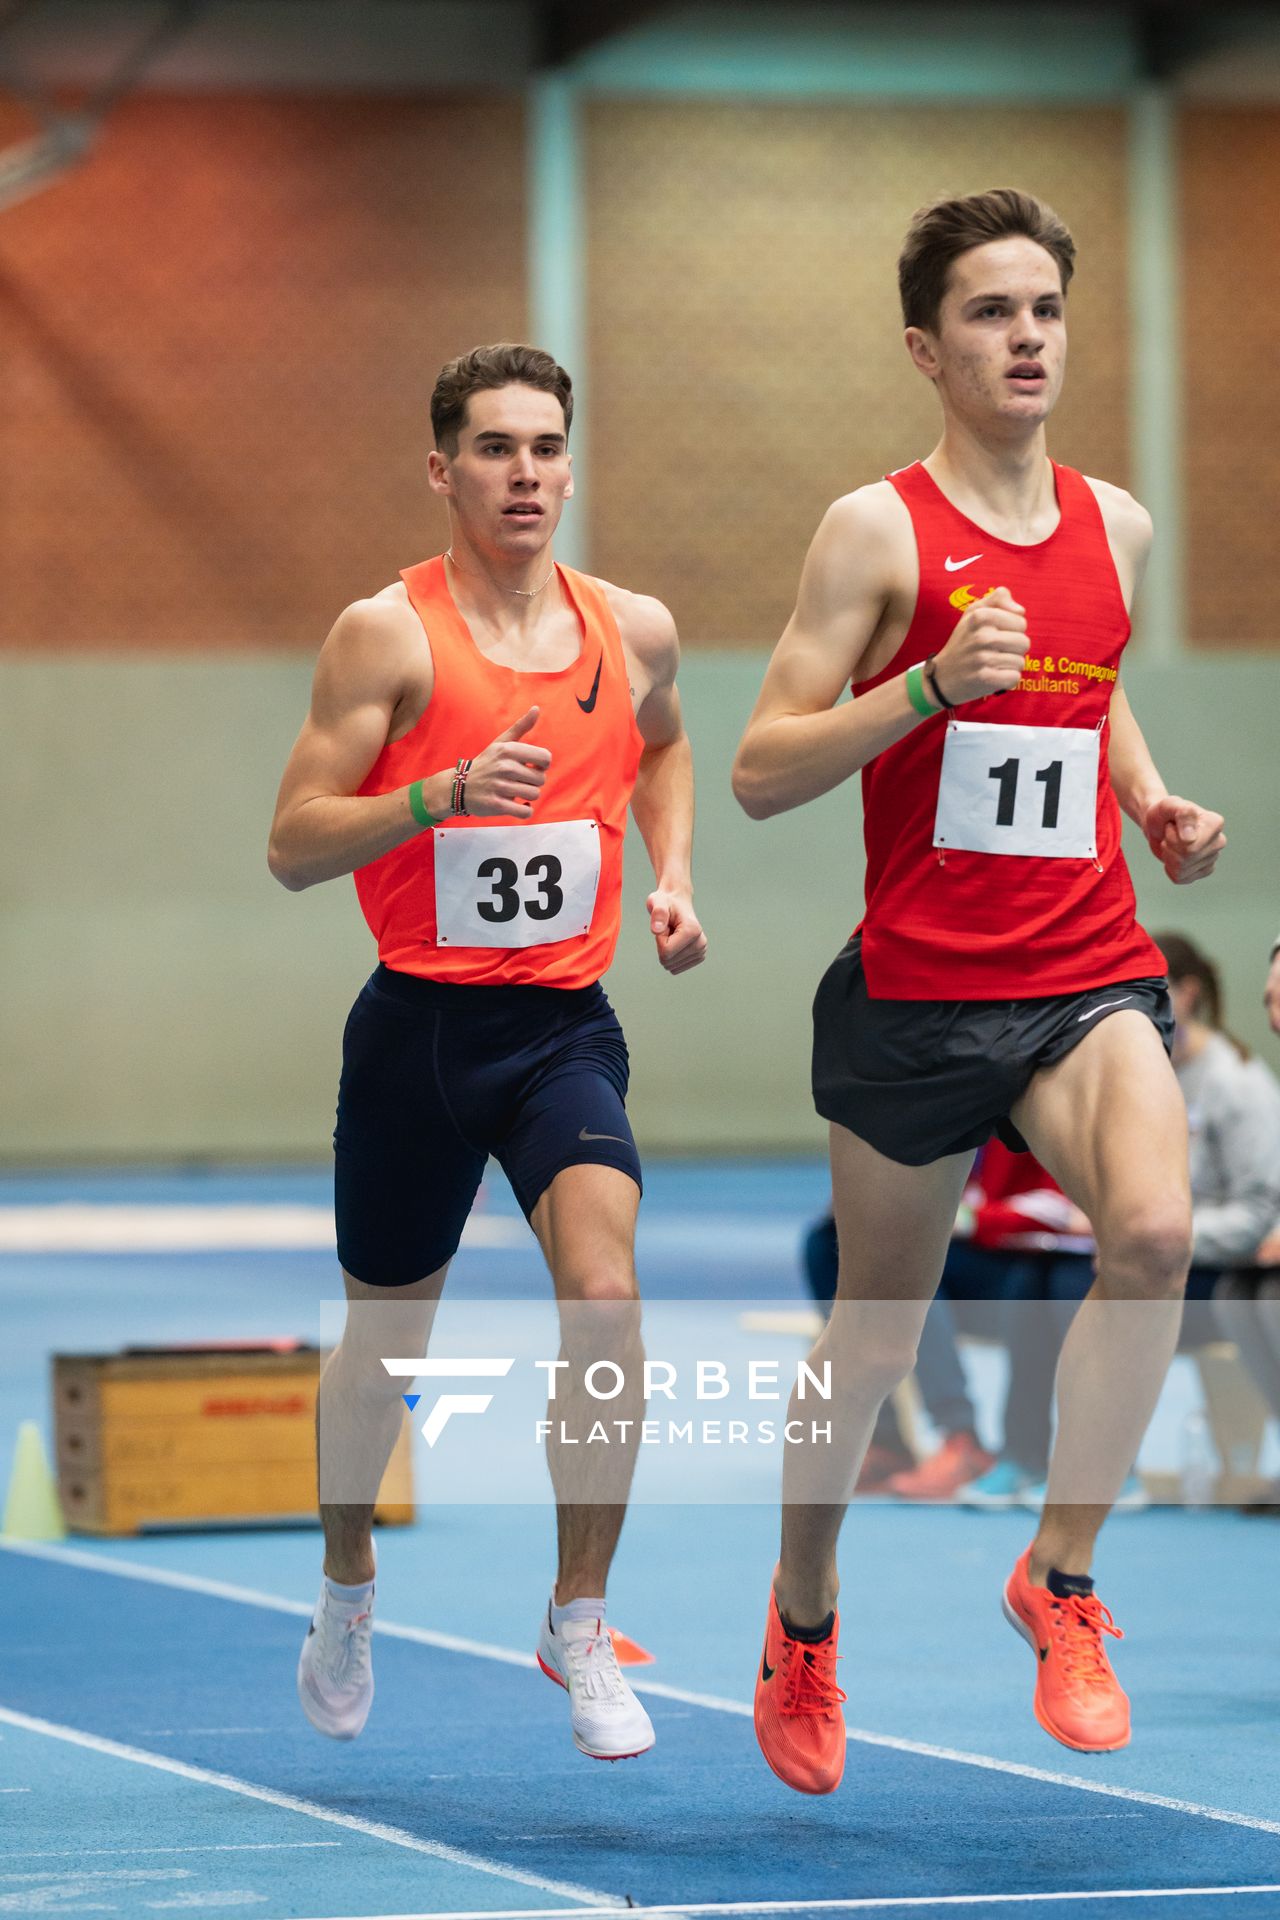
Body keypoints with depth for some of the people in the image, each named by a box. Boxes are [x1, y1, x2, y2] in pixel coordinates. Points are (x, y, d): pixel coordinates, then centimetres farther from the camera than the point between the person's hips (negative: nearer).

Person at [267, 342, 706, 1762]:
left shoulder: (634, 628, 4)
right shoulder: (388, 634, -9)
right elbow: (293, 845, -11)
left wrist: (671, 878, 11)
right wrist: (446, 792, -25)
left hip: (564, 1028, 2)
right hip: (418, 1023, -2)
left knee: (605, 1303, -20)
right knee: (383, 1337, 12)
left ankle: (579, 1624, -4)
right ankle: (345, 1591, 39)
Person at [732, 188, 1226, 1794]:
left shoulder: (1113, 525, 8)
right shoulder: (879, 531, -7)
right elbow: (761, 773, -10)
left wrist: (1152, 803, 10)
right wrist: (930, 685, -22)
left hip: (1089, 977, 3)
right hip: (914, 986, -3)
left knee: (1152, 1230, -26)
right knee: (875, 1333, 10)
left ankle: (1060, 1577, -11)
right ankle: (803, 1618, 36)